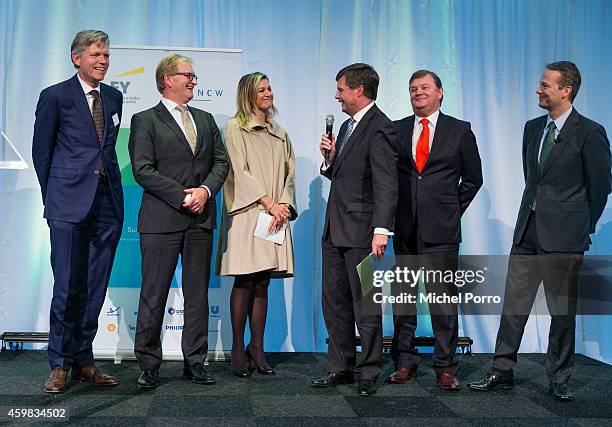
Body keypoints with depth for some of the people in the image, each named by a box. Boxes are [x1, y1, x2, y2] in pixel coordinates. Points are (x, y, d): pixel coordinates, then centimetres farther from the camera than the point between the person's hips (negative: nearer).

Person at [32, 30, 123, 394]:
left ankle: (83, 361, 17)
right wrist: (53, 195, 7)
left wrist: (105, 180, 13)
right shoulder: (55, 96, 1)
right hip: (70, 204, -4)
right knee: (67, 286, -3)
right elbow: (41, 150, 5)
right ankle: (60, 364, 10)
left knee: (95, 288, 7)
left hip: (108, 202, 5)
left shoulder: (114, 97, 14)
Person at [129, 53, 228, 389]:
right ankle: (149, 365, 11)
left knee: (198, 295, 8)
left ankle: (194, 361, 17)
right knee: (154, 295, 0)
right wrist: (182, 196, -14)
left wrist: (205, 190, -7)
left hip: (201, 220, 5)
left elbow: (221, 162, 11)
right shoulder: (145, 120, 2)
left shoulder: (205, 120, 18)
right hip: (161, 220, -5)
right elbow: (143, 170, -9)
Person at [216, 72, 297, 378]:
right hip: (246, 213, -5)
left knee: (262, 284, 5)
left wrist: (283, 206, -5)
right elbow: (240, 172, -6)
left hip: (275, 215, 5)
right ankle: (238, 349, 2)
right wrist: (270, 203, -12)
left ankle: (257, 349, 10)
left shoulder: (280, 134, 20)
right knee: (244, 283, -6)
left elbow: (289, 173, 12)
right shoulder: (235, 128, 3)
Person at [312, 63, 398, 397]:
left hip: (361, 231, -9)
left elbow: (386, 185, -18)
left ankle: (368, 373, 13)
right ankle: (342, 368, 24)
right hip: (335, 231, 9)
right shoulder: (347, 126, 18)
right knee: (334, 303, 13)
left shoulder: (379, 128, -12)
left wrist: (381, 230, -25)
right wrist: (330, 159, 4)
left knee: (365, 306, 1)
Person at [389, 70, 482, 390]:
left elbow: (473, 178, 10)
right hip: (404, 230, 3)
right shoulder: (396, 130, 10)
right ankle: (404, 363, 19)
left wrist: (452, 211, 5)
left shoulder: (460, 131, 5)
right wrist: (391, 215, 4)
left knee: (443, 300, -1)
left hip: (441, 231, -2)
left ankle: (445, 369, 9)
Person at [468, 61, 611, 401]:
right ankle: (502, 372, 15)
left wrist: (582, 227, 3)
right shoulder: (533, 128, 12)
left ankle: (559, 379, 18)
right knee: (513, 304, 6)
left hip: (563, 235, -6)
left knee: (563, 310, 5)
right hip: (527, 229, 6)